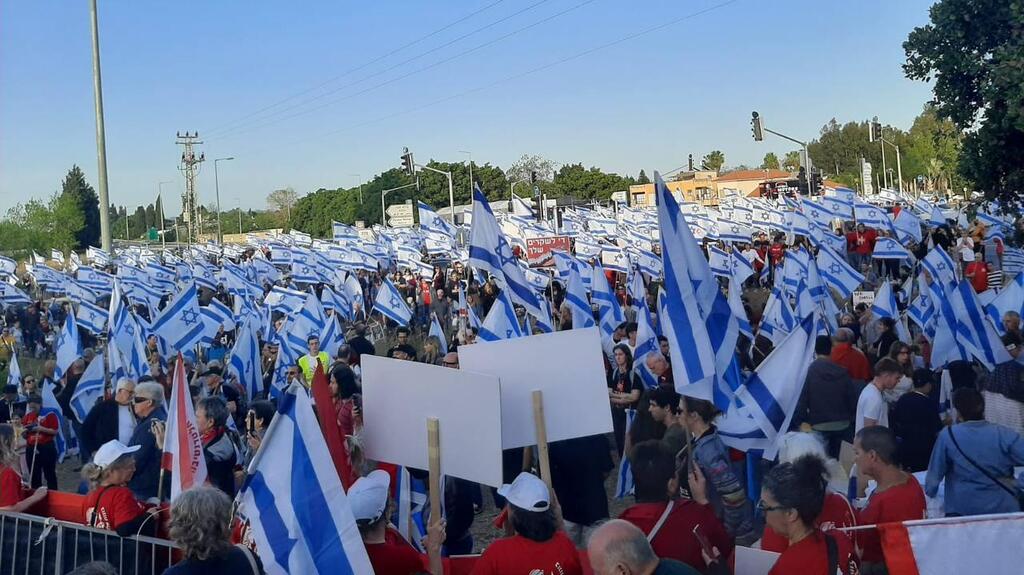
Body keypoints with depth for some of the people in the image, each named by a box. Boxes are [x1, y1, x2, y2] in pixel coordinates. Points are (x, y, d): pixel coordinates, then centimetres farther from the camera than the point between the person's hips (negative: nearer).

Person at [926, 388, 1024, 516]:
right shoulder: (1003, 434, -6)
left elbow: (935, 472, 0)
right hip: (1004, 510, 2)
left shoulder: (948, 435, -8)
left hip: (962, 511, -2)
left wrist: (929, 494, 18)